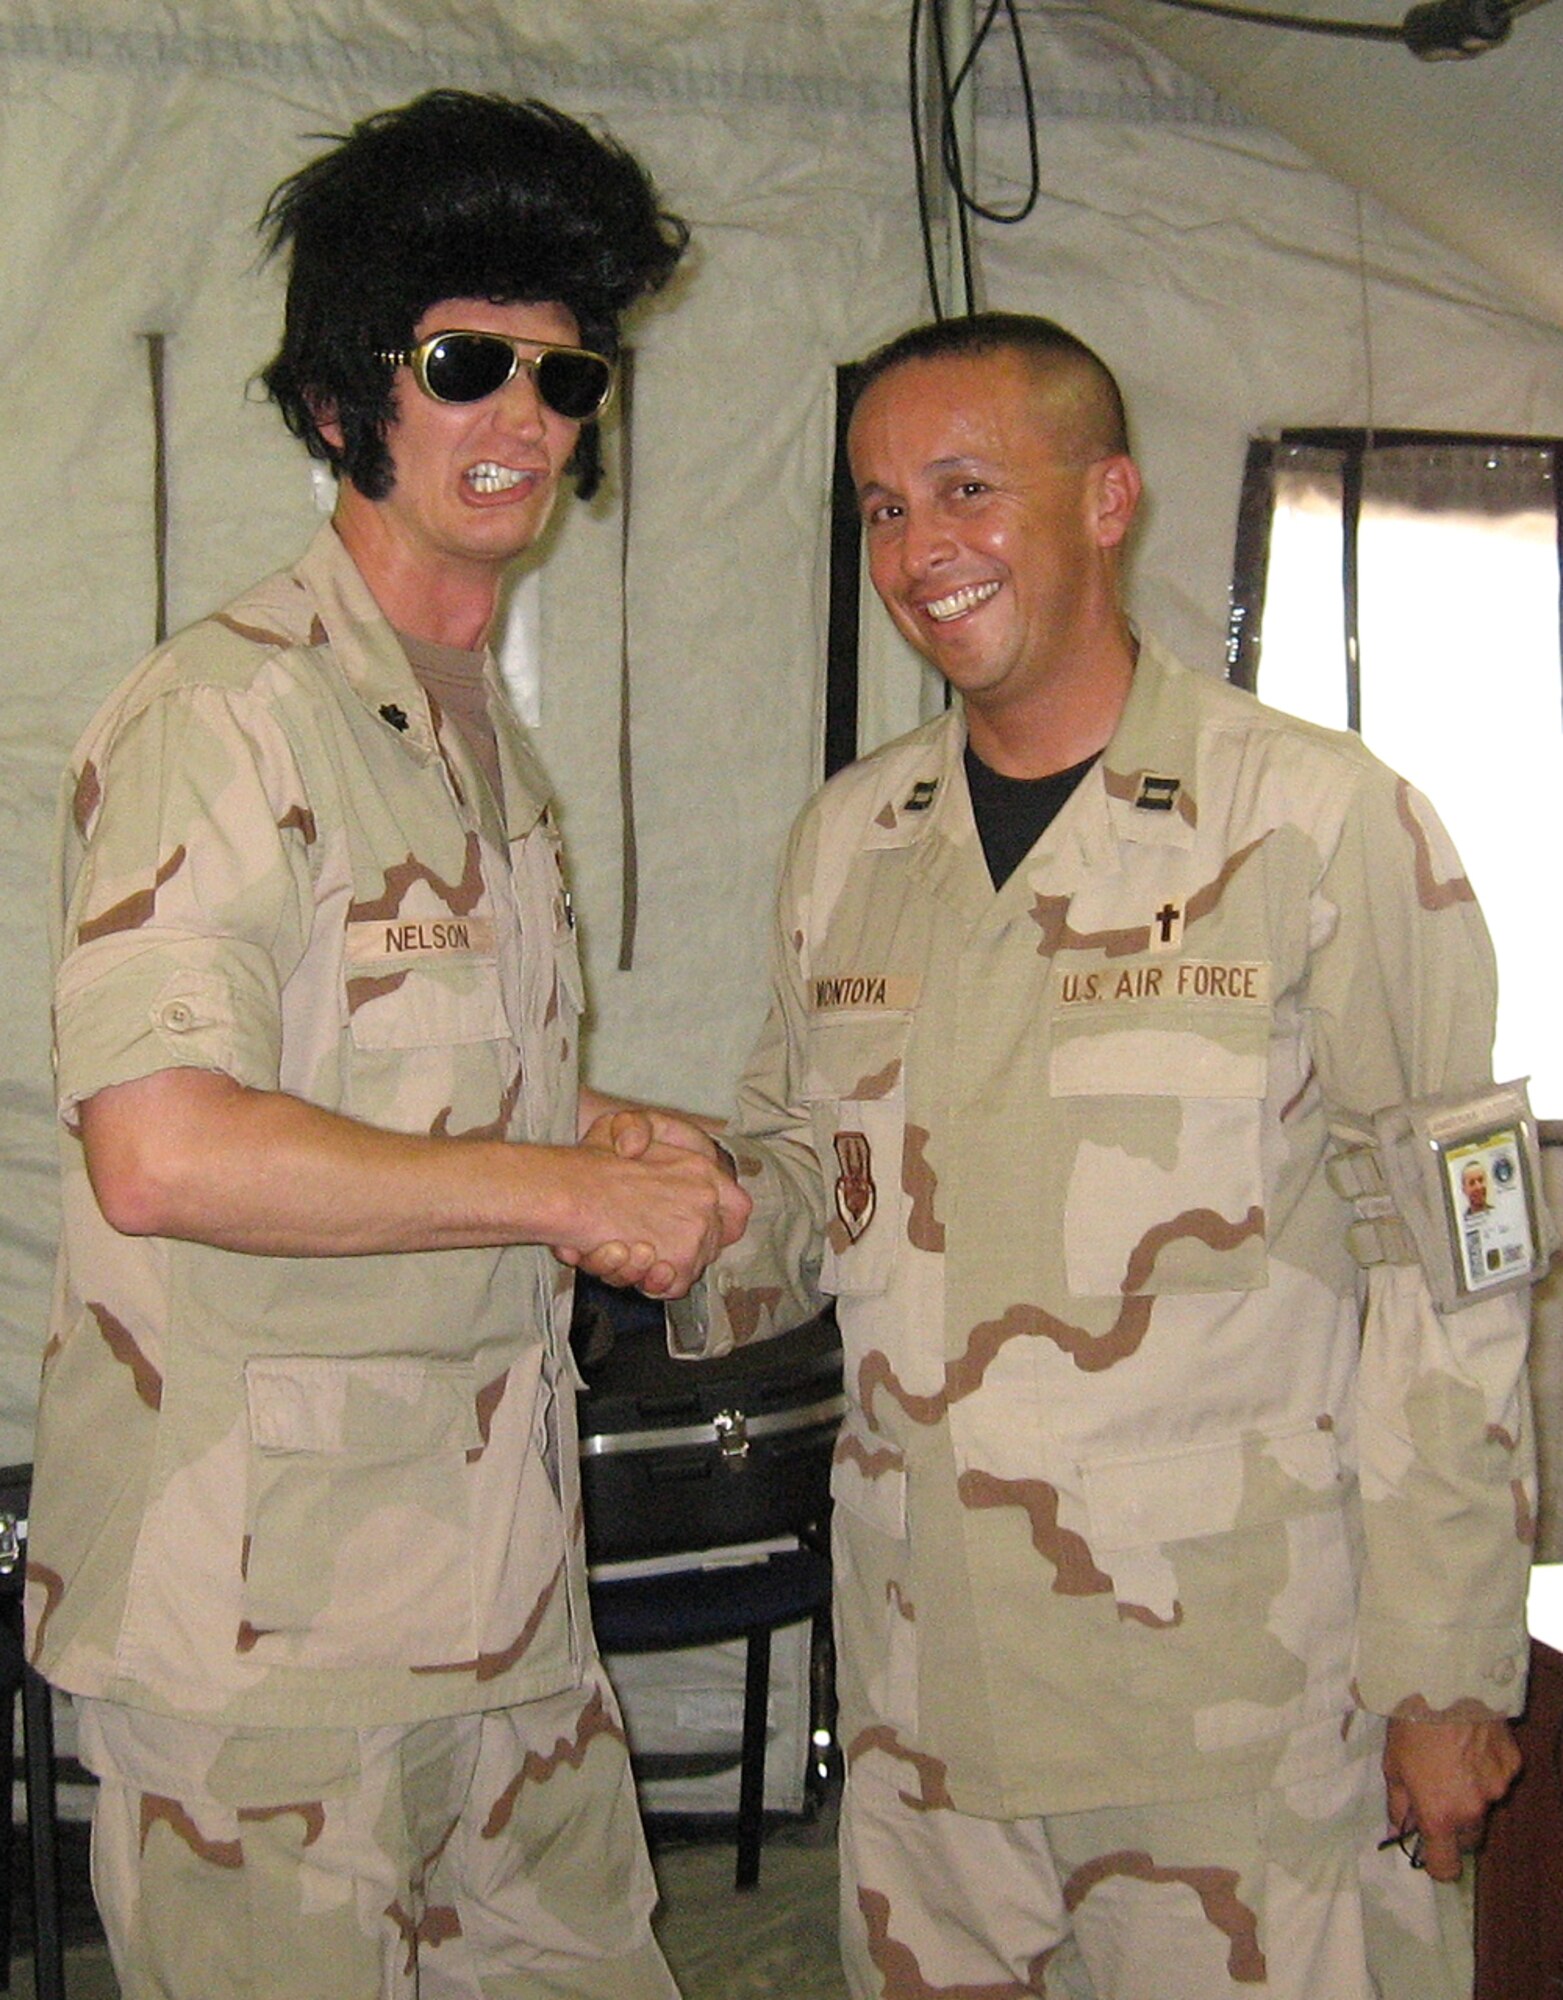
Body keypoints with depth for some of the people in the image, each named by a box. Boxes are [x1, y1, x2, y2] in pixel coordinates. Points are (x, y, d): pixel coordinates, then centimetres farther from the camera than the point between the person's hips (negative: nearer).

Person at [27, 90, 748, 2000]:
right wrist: (564, 1187, -18)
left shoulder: (490, 739, 15)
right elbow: (162, 1151, -26)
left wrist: (613, 1132, 8)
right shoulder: (225, 711, -14)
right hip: (259, 1626, -8)